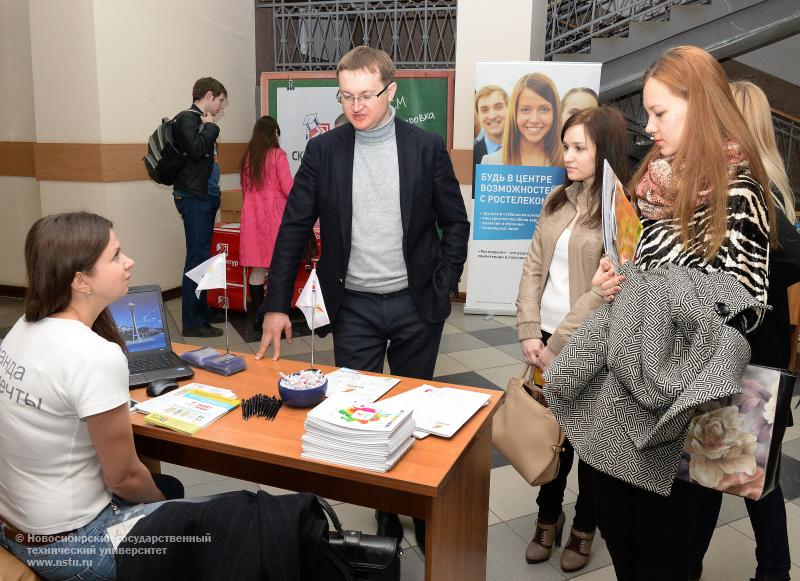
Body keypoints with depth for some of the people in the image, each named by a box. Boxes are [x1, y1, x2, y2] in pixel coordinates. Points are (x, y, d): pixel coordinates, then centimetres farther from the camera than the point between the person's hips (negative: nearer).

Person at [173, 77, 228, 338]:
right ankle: (192, 322, -8)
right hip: (194, 198, -9)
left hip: (205, 197, 9)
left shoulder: (200, 121, 17)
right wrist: (210, 127, -10)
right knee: (197, 257, -10)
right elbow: (195, 150, -24)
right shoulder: (186, 118, -9)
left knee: (202, 256, 14)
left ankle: (201, 310, 23)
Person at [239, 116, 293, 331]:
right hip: (274, 215, -5)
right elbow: (288, 189, -9)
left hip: (252, 215, 5)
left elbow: (245, 189, 17)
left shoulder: (247, 156, 10)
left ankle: (259, 317, 12)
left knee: (257, 269, 7)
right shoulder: (277, 155, -6)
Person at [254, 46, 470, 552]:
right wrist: (277, 305, -4)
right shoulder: (323, 150, 0)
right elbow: (295, 229, 0)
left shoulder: (427, 147, -3)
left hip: (416, 305, 0)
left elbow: (455, 223, 3)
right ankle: (382, 513, 25)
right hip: (354, 307, 1)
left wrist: (443, 290, -3)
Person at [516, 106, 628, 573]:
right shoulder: (558, 200, 7)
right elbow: (533, 268, 4)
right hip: (546, 340, 5)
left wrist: (557, 346, -15)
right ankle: (549, 517, 34)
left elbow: (605, 290, -17)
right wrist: (530, 333, -6)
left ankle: (584, 527, 31)